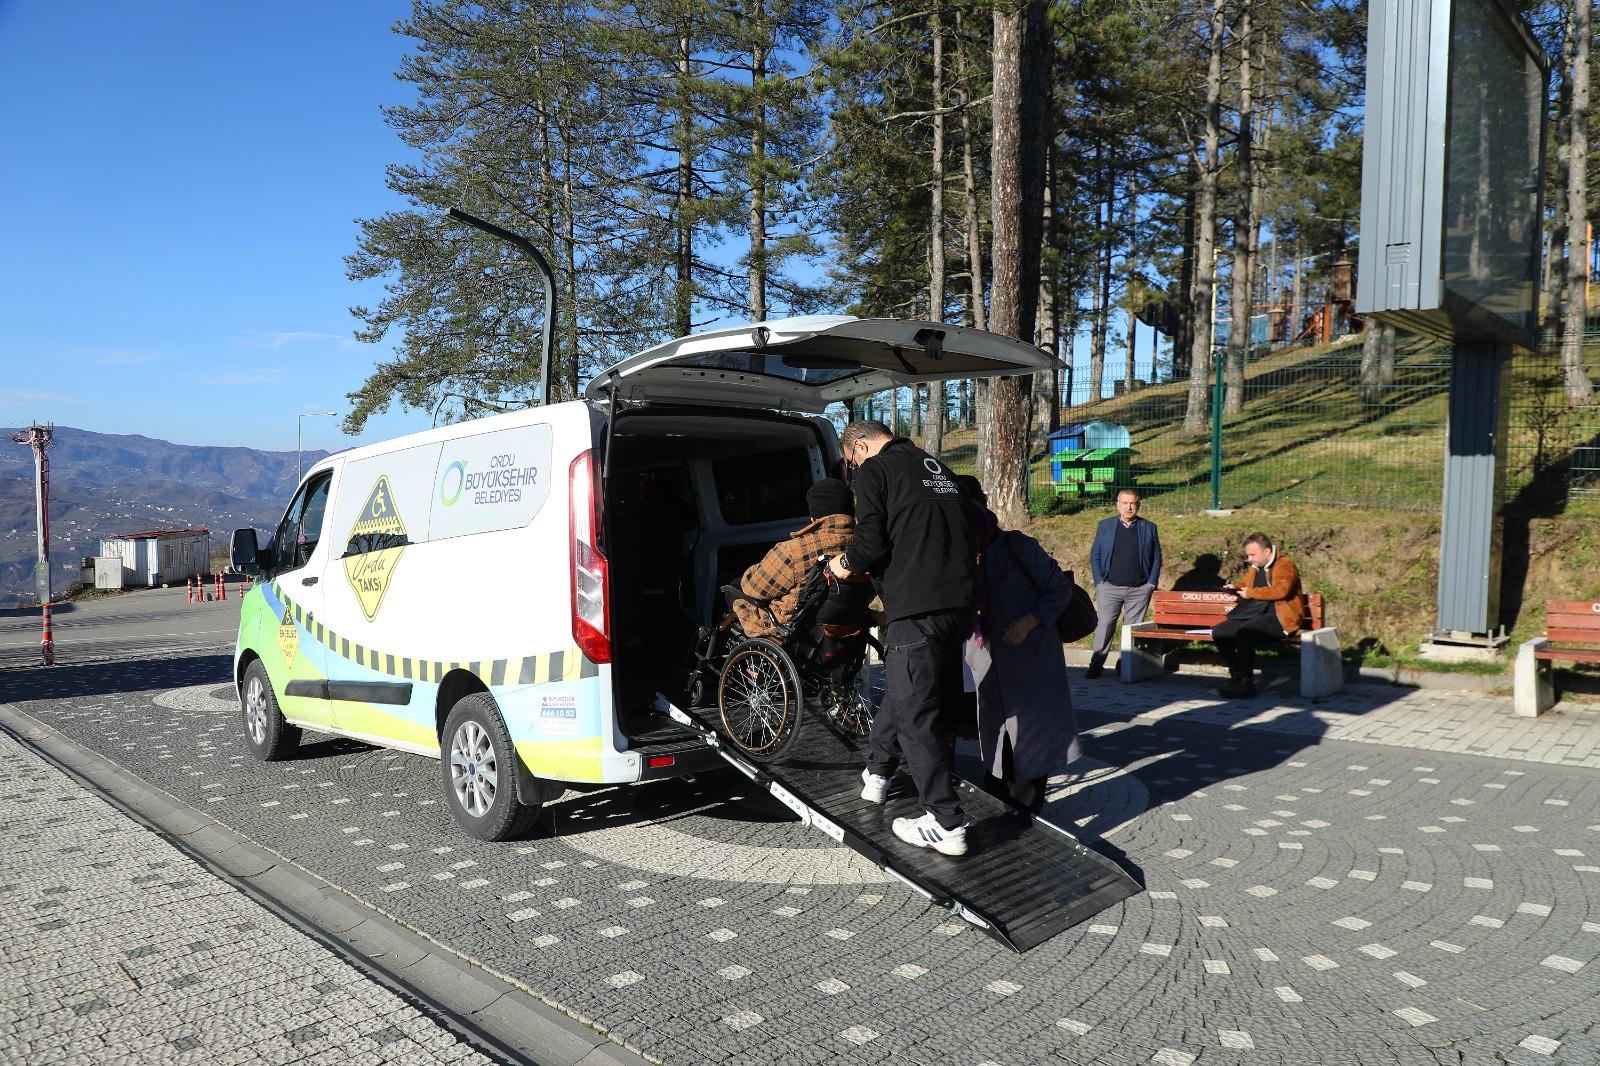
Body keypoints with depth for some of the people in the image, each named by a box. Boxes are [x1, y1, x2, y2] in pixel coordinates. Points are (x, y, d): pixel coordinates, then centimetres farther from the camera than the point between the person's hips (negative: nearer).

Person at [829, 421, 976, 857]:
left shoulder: (874, 470, -3)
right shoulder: (937, 468, 20)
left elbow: (871, 543, -13)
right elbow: (971, 532, 22)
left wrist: (846, 564, 8)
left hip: (917, 608, -8)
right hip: (960, 604, 8)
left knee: (914, 716, 0)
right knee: (902, 692, 24)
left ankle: (947, 825, 3)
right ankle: (876, 772, 40)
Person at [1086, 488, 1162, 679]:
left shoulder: (1149, 528, 8)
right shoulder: (1105, 526, 8)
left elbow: (1157, 558, 9)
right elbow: (1095, 556, 7)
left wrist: (1151, 584, 0)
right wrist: (1099, 582, -1)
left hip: (1139, 590, 1)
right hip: (1110, 587, 0)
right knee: (1104, 625, -6)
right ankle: (1096, 664, -1)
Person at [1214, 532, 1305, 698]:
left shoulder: (1284, 564, -4)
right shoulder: (1255, 568, 20)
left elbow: (1280, 590, -22)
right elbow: (1244, 583, 39)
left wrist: (1251, 593, -12)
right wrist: (1235, 587, 15)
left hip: (1279, 617, -8)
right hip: (1255, 615, 9)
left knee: (1244, 632, -34)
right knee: (1219, 631, -9)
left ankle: (1247, 683, -25)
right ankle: (1236, 676, 2)